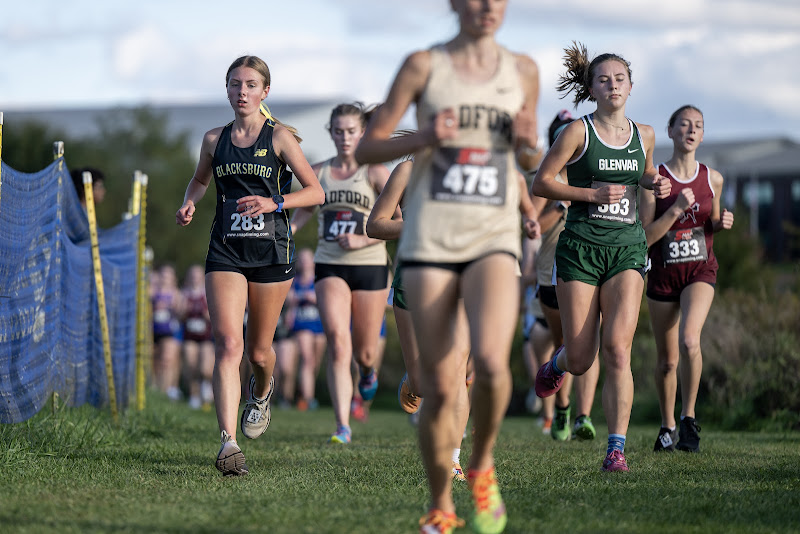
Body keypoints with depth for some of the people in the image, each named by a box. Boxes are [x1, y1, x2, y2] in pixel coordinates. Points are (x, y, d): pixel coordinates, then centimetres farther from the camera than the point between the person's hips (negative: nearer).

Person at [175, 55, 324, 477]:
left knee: (258, 351, 10)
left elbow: (316, 192, -2)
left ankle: (262, 389, 48)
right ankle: (228, 442, -24)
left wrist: (274, 203, -17)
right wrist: (189, 204, 6)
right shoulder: (214, 140, 8)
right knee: (228, 345, -16)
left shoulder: (279, 137, -2)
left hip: (270, 251, -1)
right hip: (225, 252, 1)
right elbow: (200, 179, 27)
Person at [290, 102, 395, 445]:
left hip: (369, 265, -1)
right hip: (329, 266, 1)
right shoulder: (318, 174, 8)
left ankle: (369, 371, 47)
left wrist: (363, 239, -18)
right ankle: (342, 426, -20)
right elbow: (299, 217, 18)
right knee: (338, 341, -19)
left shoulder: (374, 172, -1)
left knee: (364, 352, 6)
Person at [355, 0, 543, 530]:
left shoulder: (523, 70, 8)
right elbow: (367, 148, 2)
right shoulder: (424, 66, 0)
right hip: (430, 240, -1)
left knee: (491, 361, -25)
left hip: (494, 239, 1)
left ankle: (482, 465, 3)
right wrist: (423, 138, -15)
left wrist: (528, 144, -4)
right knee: (439, 390, -2)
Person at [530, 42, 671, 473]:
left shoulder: (644, 135, 10)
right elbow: (540, 183, -2)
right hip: (580, 247, -2)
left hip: (627, 248, 2)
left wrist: (656, 184, 7)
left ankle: (616, 448, -14)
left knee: (617, 348, -15)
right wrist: (592, 194, -13)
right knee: (580, 361, 0)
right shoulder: (577, 133, -3)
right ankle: (557, 364, 39)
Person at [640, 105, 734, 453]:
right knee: (667, 360, 8)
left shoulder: (712, 179, 4)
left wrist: (723, 223, -3)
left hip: (700, 270, 0)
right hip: (663, 274, 0)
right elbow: (644, 237, -10)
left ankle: (689, 418, -10)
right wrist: (676, 208, -21)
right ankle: (667, 426, 32)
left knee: (689, 340, -26)